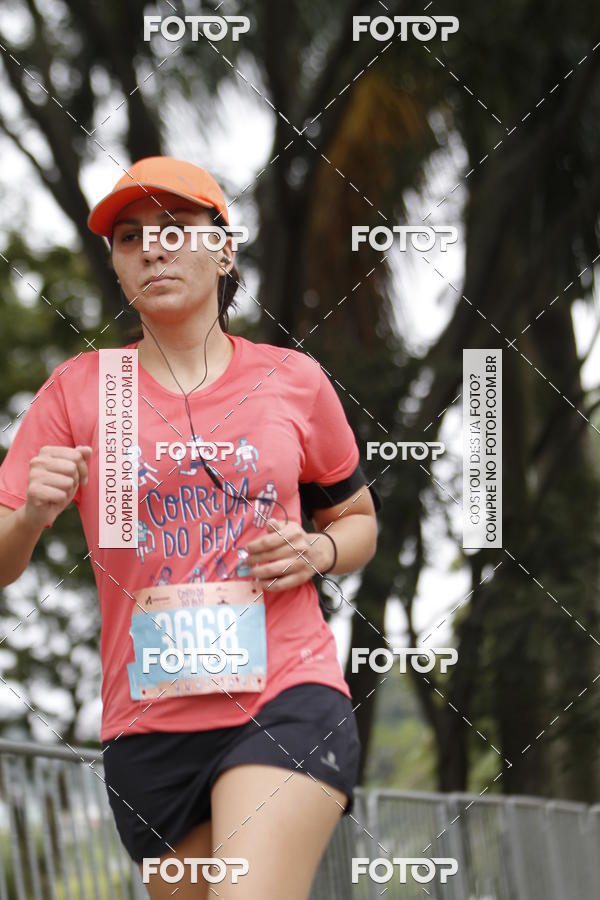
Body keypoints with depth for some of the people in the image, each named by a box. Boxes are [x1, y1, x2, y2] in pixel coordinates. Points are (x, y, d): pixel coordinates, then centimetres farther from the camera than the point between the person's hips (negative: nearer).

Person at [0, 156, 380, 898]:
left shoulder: (293, 381, 7)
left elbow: (359, 521, 21)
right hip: (148, 725, 2)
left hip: (289, 703, -2)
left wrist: (317, 551, -2)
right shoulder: (79, 390, 6)